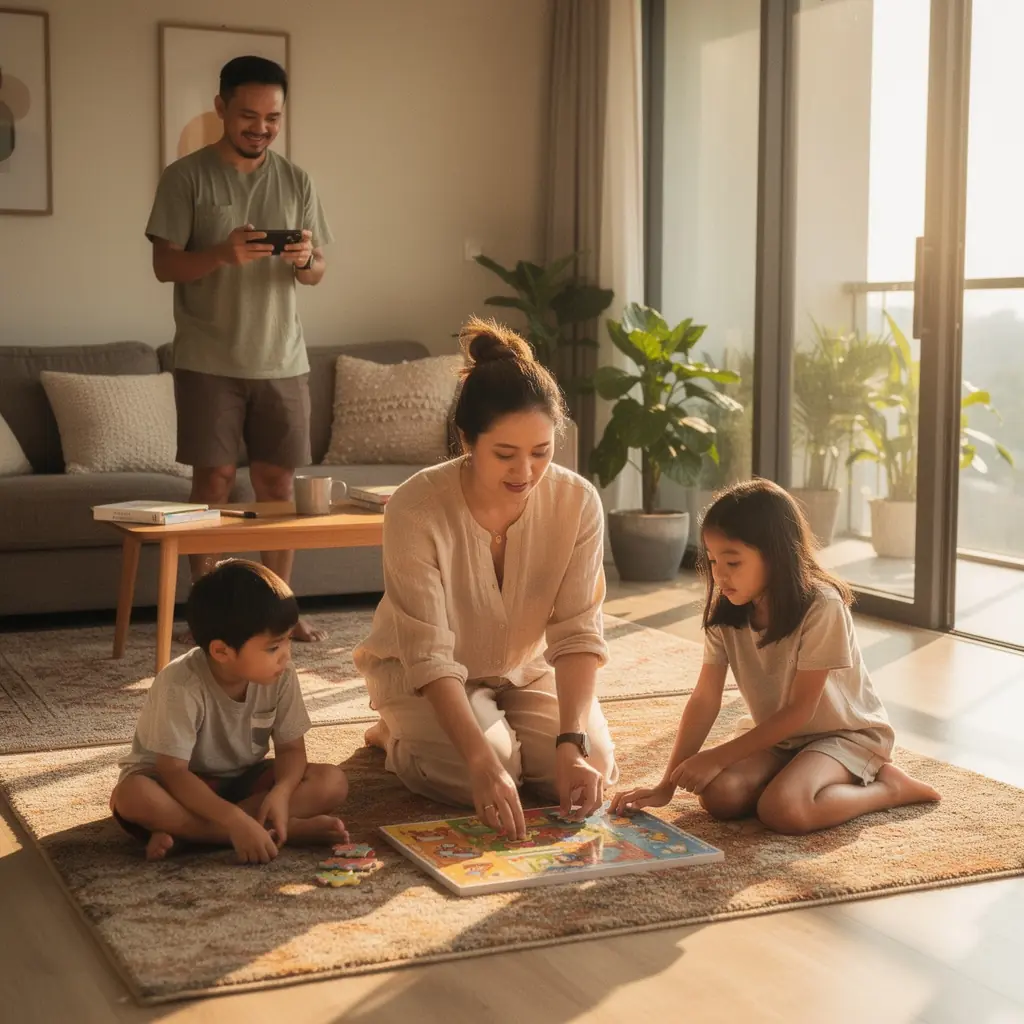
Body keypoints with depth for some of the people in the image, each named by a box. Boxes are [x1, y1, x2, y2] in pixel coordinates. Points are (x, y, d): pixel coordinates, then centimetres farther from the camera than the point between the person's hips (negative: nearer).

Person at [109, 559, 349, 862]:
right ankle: (292, 828, -34)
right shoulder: (181, 685, -29)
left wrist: (281, 792, -31)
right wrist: (236, 820, -44)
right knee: (133, 795, -37)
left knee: (333, 782, -19)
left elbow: (291, 749, -8)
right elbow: (174, 773, -31)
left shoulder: (281, 676, -15)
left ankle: (180, 829, -26)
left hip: (243, 781, 4)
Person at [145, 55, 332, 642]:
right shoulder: (186, 176, -2)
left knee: (279, 480, 4)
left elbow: (318, 272, 10)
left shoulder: (296, 181, 8)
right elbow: (165, 265, -6)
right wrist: (224, 253, -24)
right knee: (214, 478, -2)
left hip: (282, 361, 3)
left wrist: (305, 259, -14)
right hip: (208, 361, -3)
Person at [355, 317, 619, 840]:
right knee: (475, 776, -28)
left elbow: (577, 633, -23)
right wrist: (483, 762, -45)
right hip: (418, 674, -3)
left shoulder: (577, 502, -22)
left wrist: (571, 742, -37)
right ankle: (395, 736, 7)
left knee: (591, 768, -18)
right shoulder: (415, 509, -32)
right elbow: (429, 656, -34)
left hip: (524, 669, 3)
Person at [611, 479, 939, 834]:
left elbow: (800, 710, -21)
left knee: (782, 810, -32)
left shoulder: (821, 606, -26)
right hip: (774, 733, 5)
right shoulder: (724, 611, -9)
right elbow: (705, 700, -10)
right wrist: (666, 786, -17)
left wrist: (717, 757, -23)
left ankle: (889, 787, -7)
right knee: (719, 794, -24)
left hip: (845, 733, -5)